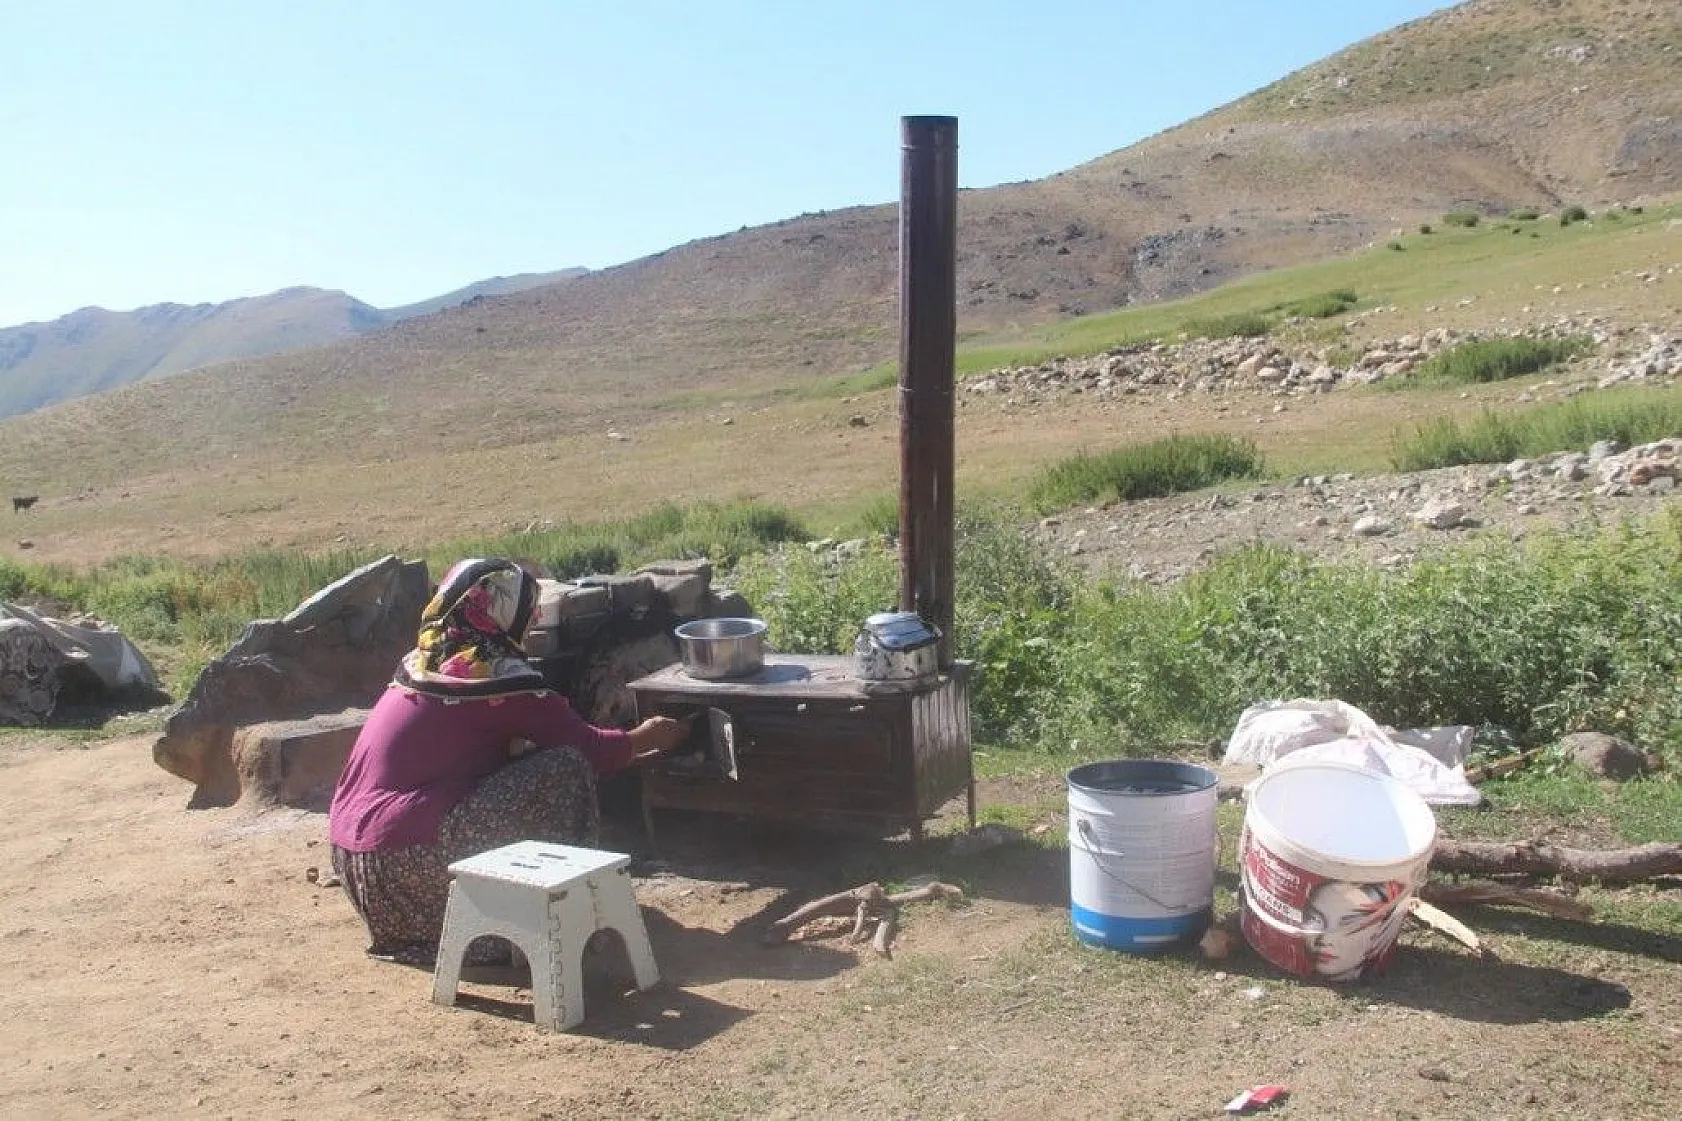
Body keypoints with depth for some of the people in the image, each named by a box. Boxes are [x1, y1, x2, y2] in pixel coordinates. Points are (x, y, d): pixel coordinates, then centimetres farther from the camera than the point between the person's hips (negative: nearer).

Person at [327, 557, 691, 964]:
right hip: (412, 864, -9)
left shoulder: (423, 660, 15)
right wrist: (641, 739, 19)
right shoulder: (496, 671, -10)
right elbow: (583, 744, -2)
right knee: (566, 767, -7)